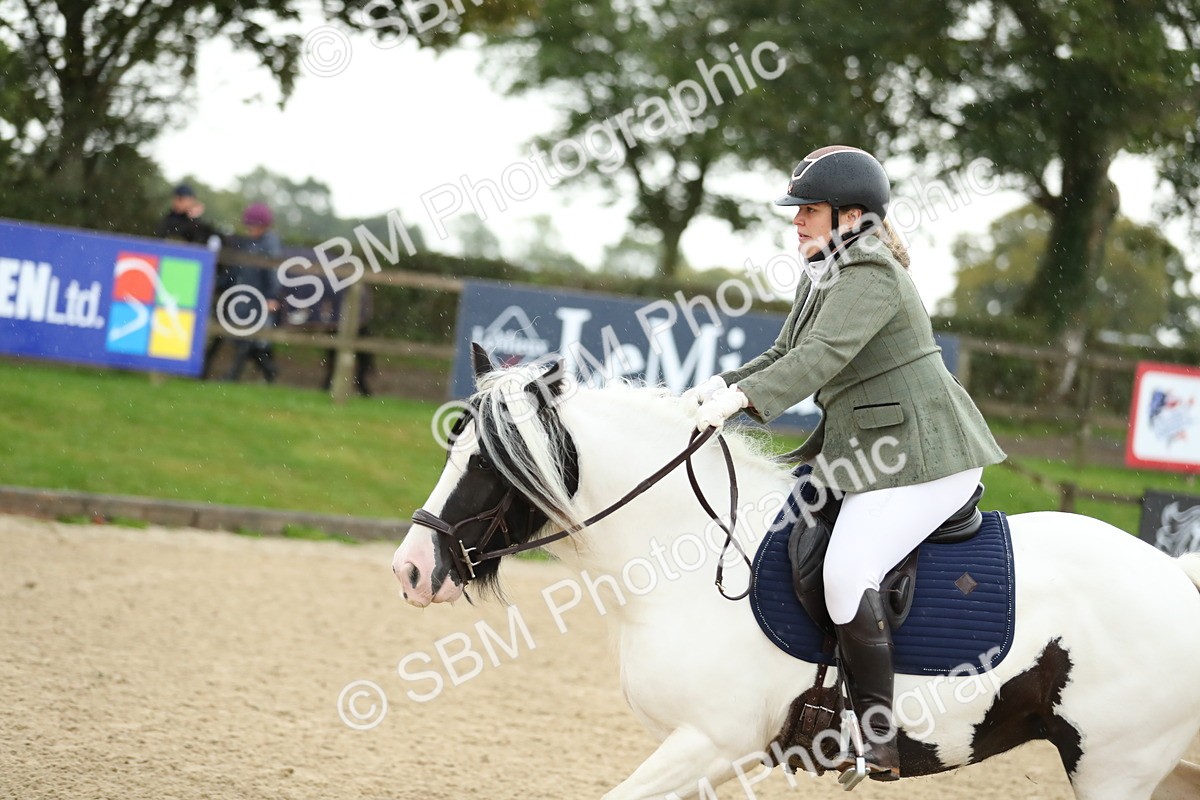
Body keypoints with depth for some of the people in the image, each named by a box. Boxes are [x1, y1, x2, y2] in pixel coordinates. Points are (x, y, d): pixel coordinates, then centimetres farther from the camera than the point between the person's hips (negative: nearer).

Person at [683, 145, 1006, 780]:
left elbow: (823, 355, -29)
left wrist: (740, 399, -37)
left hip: (919, 454, -11)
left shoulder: (871, 274, -16)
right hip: (871, 452, 11)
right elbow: (785, 356, 16)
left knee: (848, 577, -20)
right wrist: (720, 385, 0)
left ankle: (882, 745, -14)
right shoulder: (823, 275, 15)